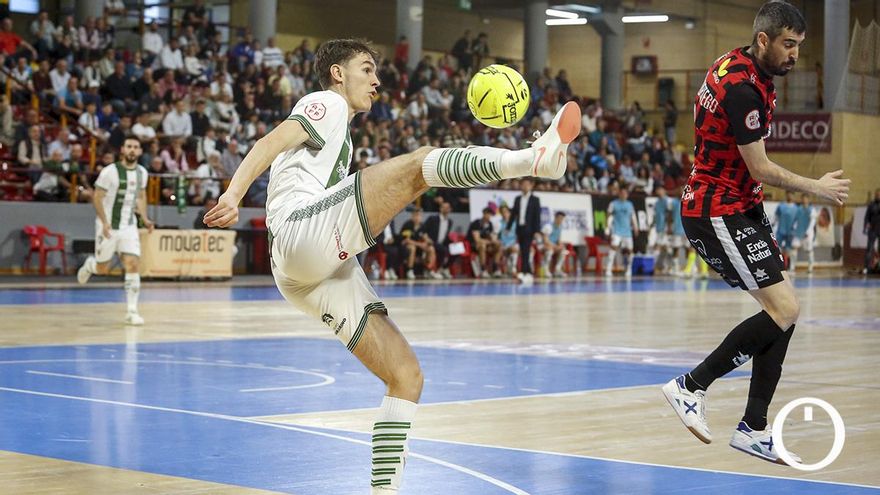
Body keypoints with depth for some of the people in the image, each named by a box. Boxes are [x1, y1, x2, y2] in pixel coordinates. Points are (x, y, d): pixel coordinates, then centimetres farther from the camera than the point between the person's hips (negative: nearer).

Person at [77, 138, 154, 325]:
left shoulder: (142, 173, 3)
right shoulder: (110, 171, -14)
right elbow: (97, 197, -11)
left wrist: (145, 219, 7)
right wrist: (105, 222, -21)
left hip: (129, 226, 3)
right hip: (108, 226, -3)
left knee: (132, 265, -12)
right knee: (102, 269, 8)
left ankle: (132, 311, -8)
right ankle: (89, 264, 46)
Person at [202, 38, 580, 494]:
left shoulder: (337, 134, 37)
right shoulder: (325, 104, 11)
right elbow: (272, 142, -7)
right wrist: (232, 196, -24)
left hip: (324, 273, 9)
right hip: (301, 237, -9)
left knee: (406, 375, 2)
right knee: (417, 162, -22)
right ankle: (534, 157, -42)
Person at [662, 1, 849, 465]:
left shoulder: (738, 68, 10)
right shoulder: (741, 87, -22)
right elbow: (760, 168, -18)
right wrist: (817, 188, -5)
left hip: (741, 207, 10)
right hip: (718, 213, -10)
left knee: (782, 310, 6)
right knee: (784, 309, -14)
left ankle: (753, 428, 10)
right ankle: (690, 387, -5)